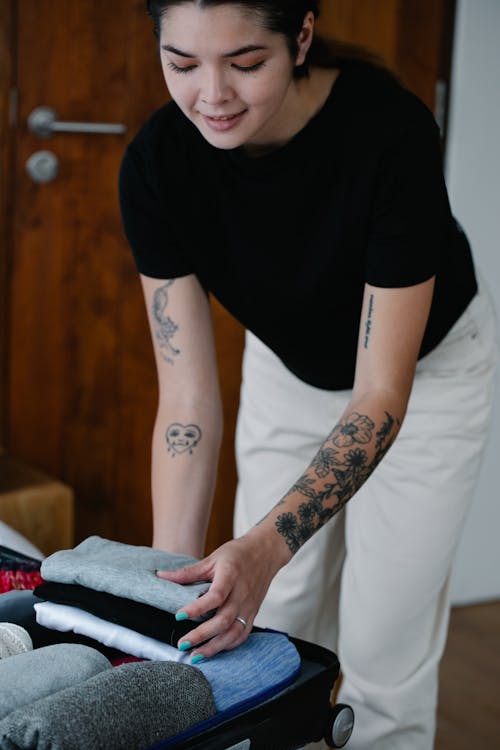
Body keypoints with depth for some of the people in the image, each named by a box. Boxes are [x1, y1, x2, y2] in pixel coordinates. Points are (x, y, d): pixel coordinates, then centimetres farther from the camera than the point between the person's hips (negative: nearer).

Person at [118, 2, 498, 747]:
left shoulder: (390, 128, -36)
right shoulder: (157, 162, -26)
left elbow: (383, 394, -34)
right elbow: (187, 394, -24)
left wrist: (266, 548, -45)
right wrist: (171, 578, -32)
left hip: (425, 368, -3)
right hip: (289, 370, 3)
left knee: (381, 654, 0)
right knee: (267, 639, 5)